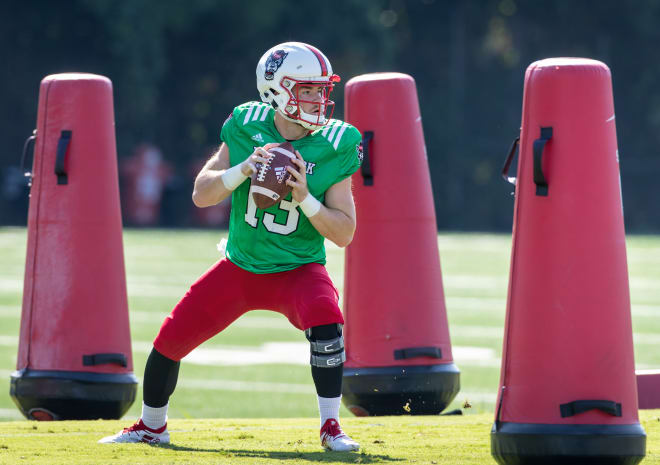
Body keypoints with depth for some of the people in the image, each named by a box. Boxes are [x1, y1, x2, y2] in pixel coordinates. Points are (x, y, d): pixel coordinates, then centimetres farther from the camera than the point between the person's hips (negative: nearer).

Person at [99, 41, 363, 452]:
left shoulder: (335, 146, -13)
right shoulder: (246, 126, -9)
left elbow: (345, 233, -13)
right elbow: (201, 194, -7)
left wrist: (305, 199, -28)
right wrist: (244, 169, -25)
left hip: (298, 268, -2)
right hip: (240, 267, 2)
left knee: (326, 321, -33)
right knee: (171, 339, 3)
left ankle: (332, 429, -18)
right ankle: (151, 426, 31)